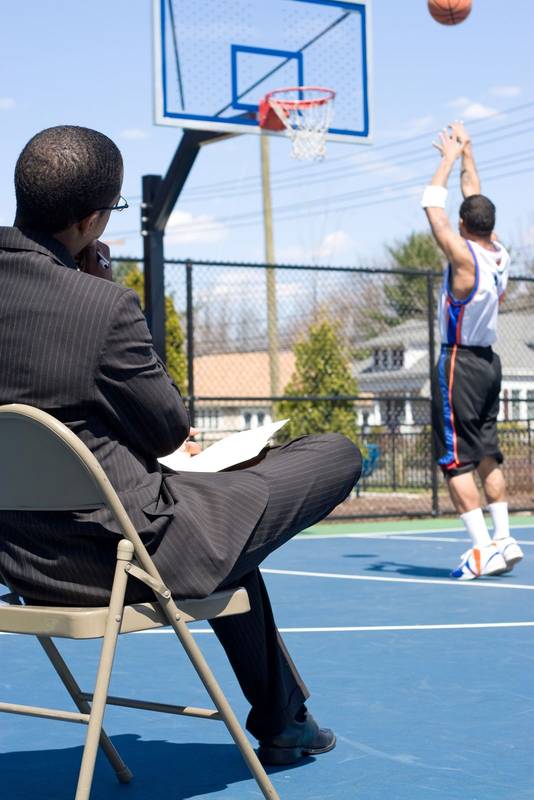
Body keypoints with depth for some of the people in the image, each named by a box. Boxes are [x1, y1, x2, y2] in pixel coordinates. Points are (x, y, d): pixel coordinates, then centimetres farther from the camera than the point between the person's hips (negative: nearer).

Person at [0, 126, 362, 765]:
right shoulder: (104, 306, -24)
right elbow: (171, 432, -8)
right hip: (125, 555, -8)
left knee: (222, 508, 36)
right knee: (339, 454, 4)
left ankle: (281, 719, 48)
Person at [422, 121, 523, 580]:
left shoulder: (464, 256, -17)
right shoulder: (500, 254, 2)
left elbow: (433, 206, -11)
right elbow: (477, 202, 16)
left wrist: (449, 157, 1)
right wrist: (467, 155, 23)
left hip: (459, 364, -8)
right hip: (489, 361, 8)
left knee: (457, 460, -6)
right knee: (487, 454, 13)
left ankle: (483, 550, -10)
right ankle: (504, 539, 12)